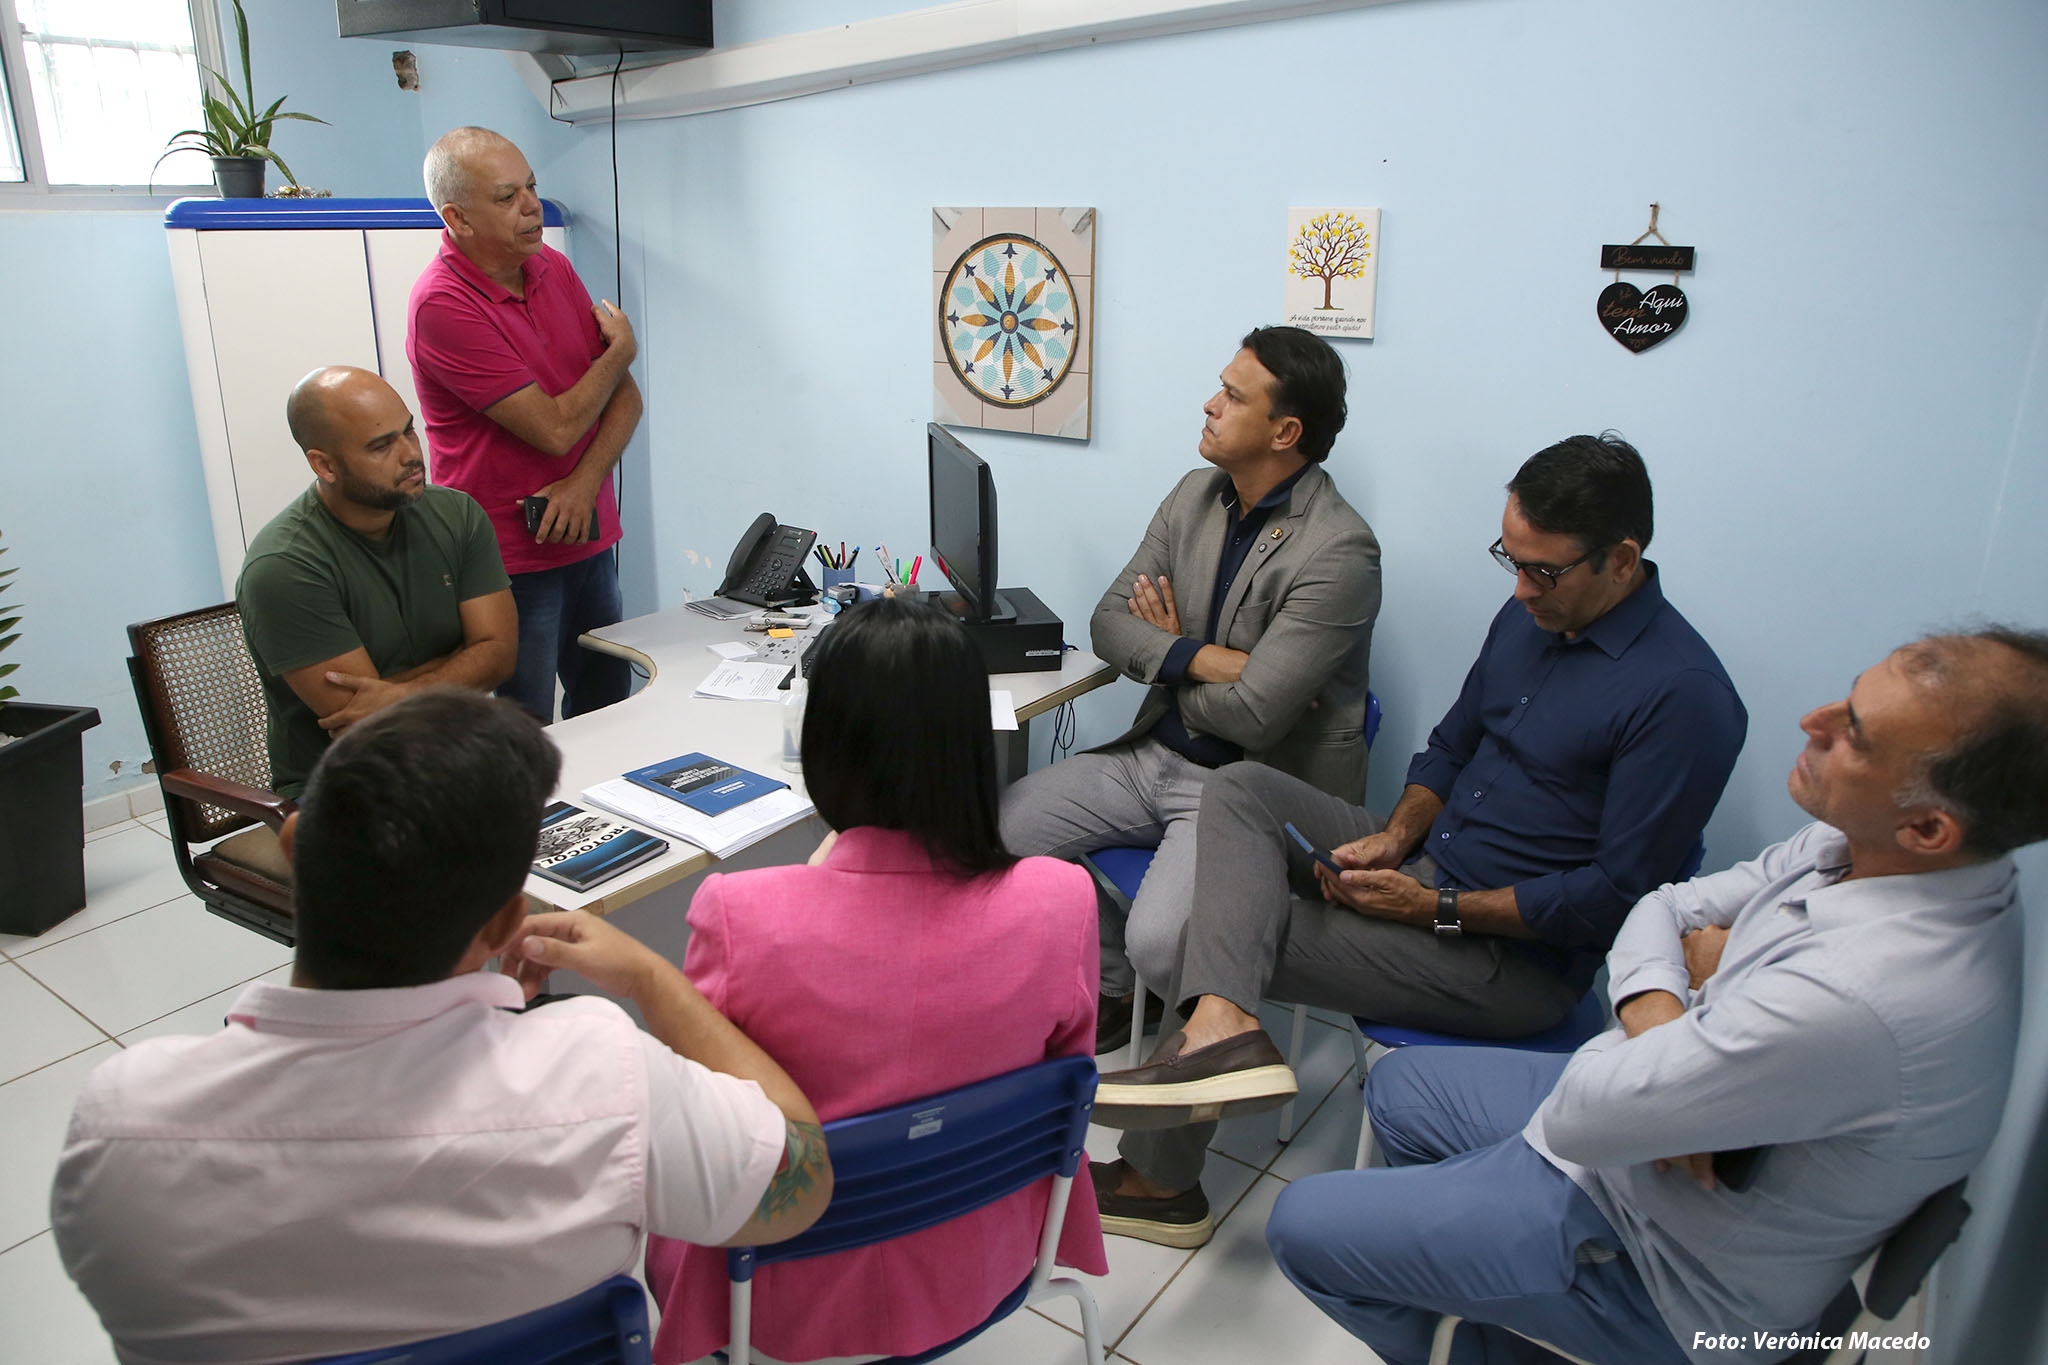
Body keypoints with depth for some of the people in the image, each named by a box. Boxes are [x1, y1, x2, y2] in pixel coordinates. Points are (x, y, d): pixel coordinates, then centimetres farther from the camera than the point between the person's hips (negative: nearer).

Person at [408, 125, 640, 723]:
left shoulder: (554, 267, 7)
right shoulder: (442, 304, -17)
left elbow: (625, 395, 5)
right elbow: (554, 427, -20)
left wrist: (585, 482, -12)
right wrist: (620, 349, -3)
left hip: (589, 537, 7)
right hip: (511, 560, -6)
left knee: (607, 707, 13)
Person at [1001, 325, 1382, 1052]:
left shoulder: (1339, 550, -21)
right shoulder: (1196, 494, 4)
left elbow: (1252, 716, -25)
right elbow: (1108, 623, 3)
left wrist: (1169, 655, -5)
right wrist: (1207, 659, -16)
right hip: (1155, 753, 8)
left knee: (1158, 944, -28)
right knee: (998, 829, -3)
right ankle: (1112, 989, 17)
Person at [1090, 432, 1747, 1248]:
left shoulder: (1682, 695, -21)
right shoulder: (1529, 617, 5)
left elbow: (1616, 894, -21)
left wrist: (1438, 909, -21)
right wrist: (1395, 836, -3)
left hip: (1511, 957, -9)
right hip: (1426, 864, 9)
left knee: (1214, 931, -12)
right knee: (1239, 789, -10)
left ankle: (1160, 1178, 3)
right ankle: (1221, 1027, -28)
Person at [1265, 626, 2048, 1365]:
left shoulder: (1857, 1001, -41)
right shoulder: (1861, 842, -13)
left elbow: (1580, 1114, -32)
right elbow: (1660, 909, 0)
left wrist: (1706, 947, -17)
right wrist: (1659, 1019, -22)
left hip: (1673, 1269, -8)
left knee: (1304, 1227, 0)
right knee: (1396, 1091, 22)